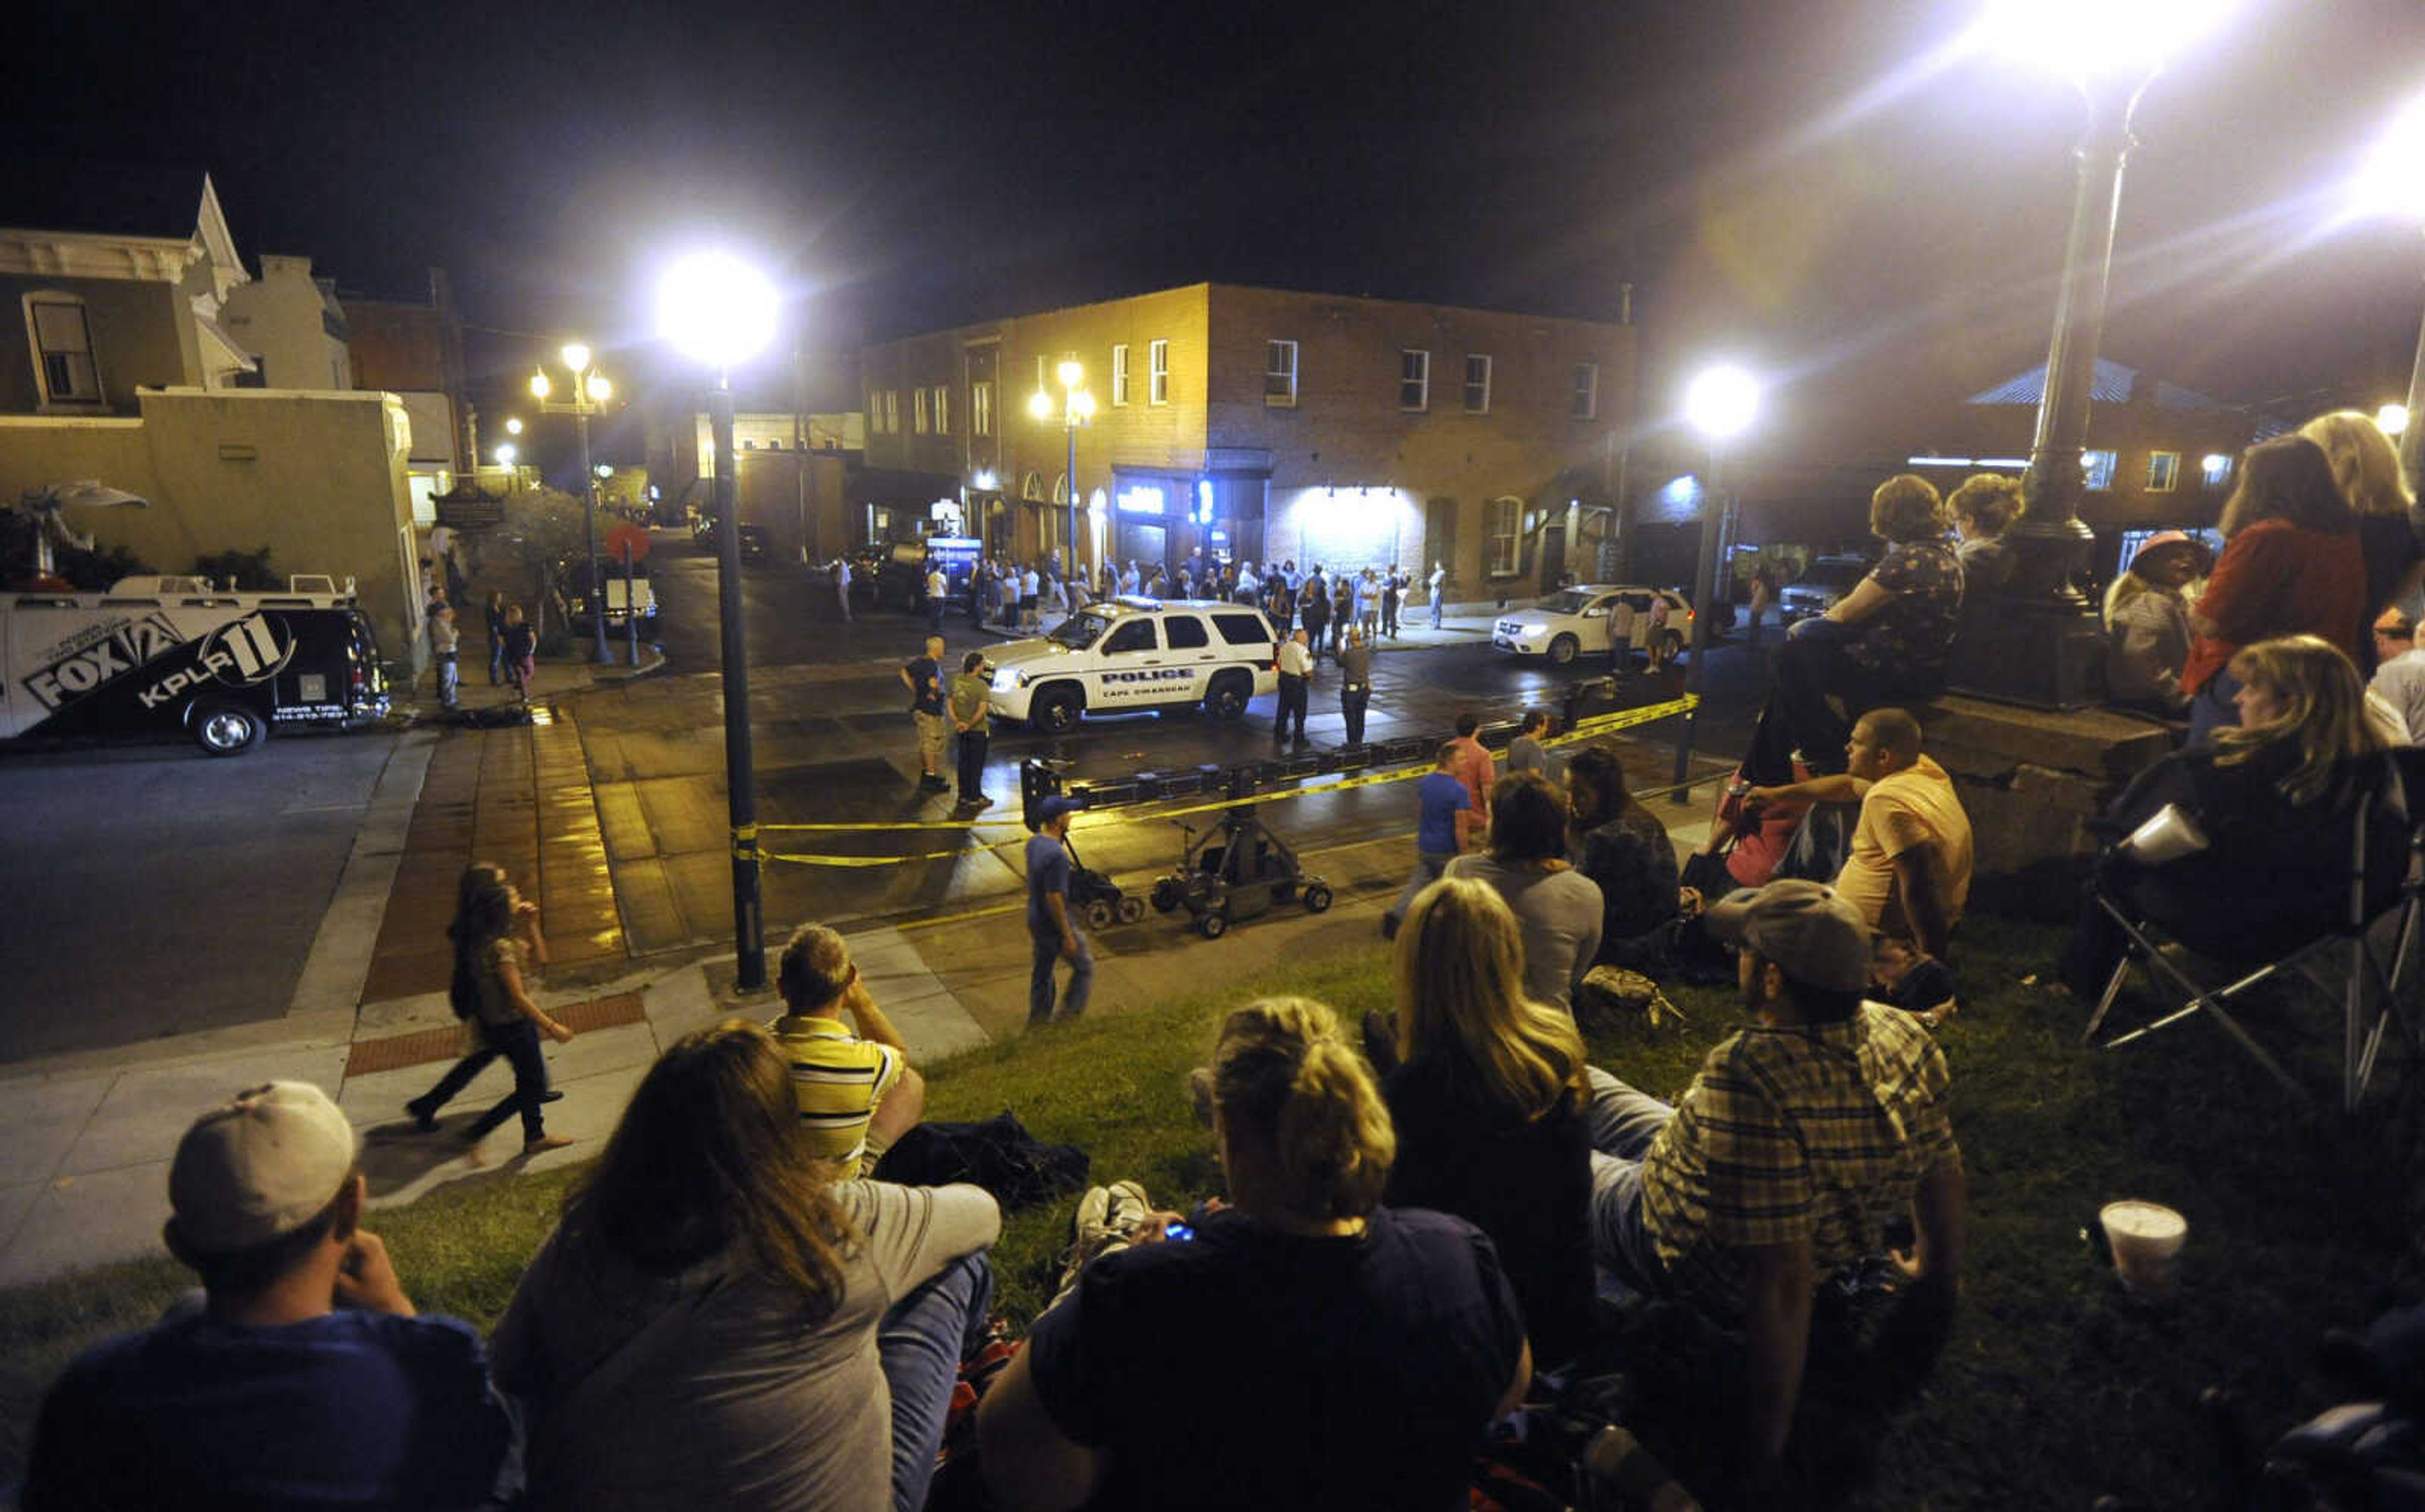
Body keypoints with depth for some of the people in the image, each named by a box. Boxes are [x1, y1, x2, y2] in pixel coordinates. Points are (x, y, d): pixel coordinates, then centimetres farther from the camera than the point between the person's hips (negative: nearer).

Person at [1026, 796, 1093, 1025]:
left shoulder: (1033, 843, -1)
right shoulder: (1056, 855, -30)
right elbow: (1054, 898, -28)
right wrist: (1068, 936, -20)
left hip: (1035, 920, 8)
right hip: (1055, 925, -8)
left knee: (1042, 970, 23)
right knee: (1085, 967, 13)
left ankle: (1038, 1017, 36)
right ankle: (1067, 1016, 18)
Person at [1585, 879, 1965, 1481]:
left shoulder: (1748, 1083, -42)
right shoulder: (1905, 1037, -17)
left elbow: (1783, 1279, -37)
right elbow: (1945, 1177, -2)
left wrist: (1762, 1457, -24)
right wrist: (1938, 1278, 18)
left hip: (1680, 1262, -7)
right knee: (1573, 1080, 21)